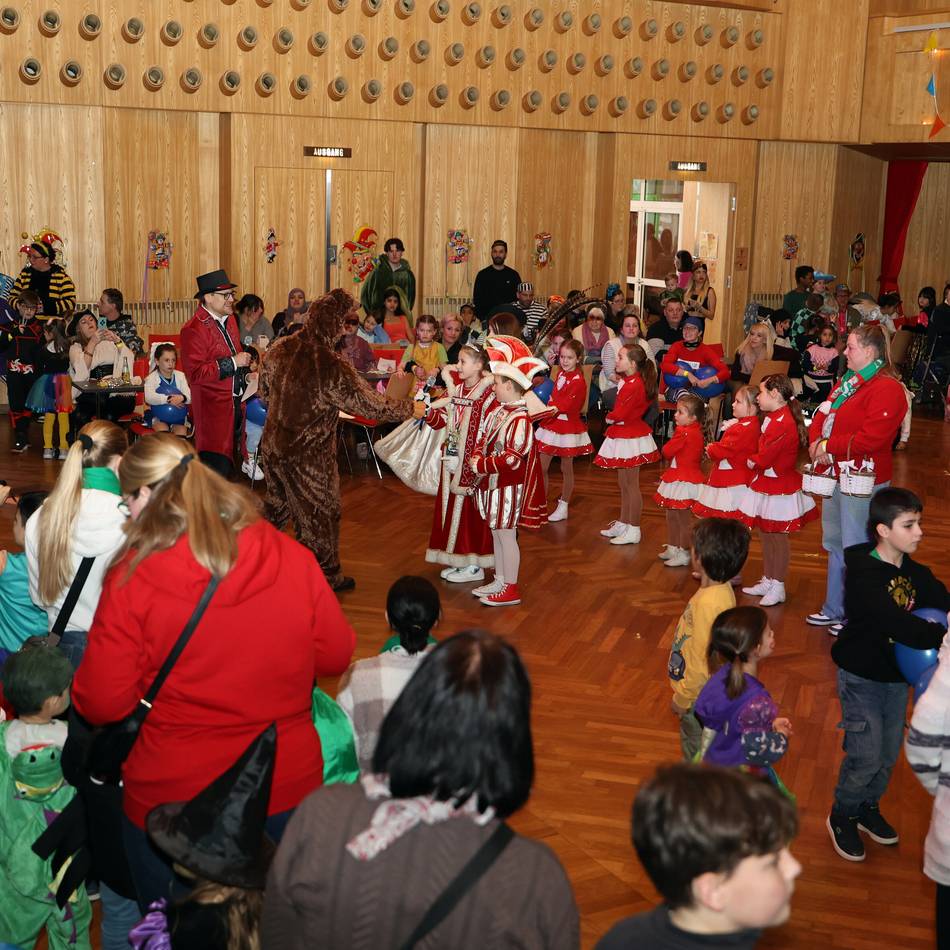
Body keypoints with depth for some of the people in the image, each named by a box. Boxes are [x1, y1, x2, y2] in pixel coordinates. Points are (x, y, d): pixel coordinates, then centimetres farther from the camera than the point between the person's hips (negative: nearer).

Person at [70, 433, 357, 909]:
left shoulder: (134, 577, -19)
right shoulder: (290, 557, -12)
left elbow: (100, 704, -15)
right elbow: (336, 655, -2)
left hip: (172, 802, -2)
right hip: (287, 792, 3)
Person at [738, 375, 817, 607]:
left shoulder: (784, 422, -24)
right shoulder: (772, 417, 8)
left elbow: (765, 457, -23)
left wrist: (752, 462, -5)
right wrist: (756, 462, -3)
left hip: (779, 488, -10)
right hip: (765, 484, 10)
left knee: (777, 536, 2)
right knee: (765, 534, 17)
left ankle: (778, 587, 13)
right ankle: (767, 581, 30)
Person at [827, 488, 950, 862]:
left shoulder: (915, 573, -1)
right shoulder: (863, 575, -26)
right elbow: (896, 624, -36)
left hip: (897, 676, 7)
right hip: (861, 678, -7)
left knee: (889, 754, 17)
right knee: (865, 757, -3)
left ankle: (869, 807, 41)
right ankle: (842, 818, 22)